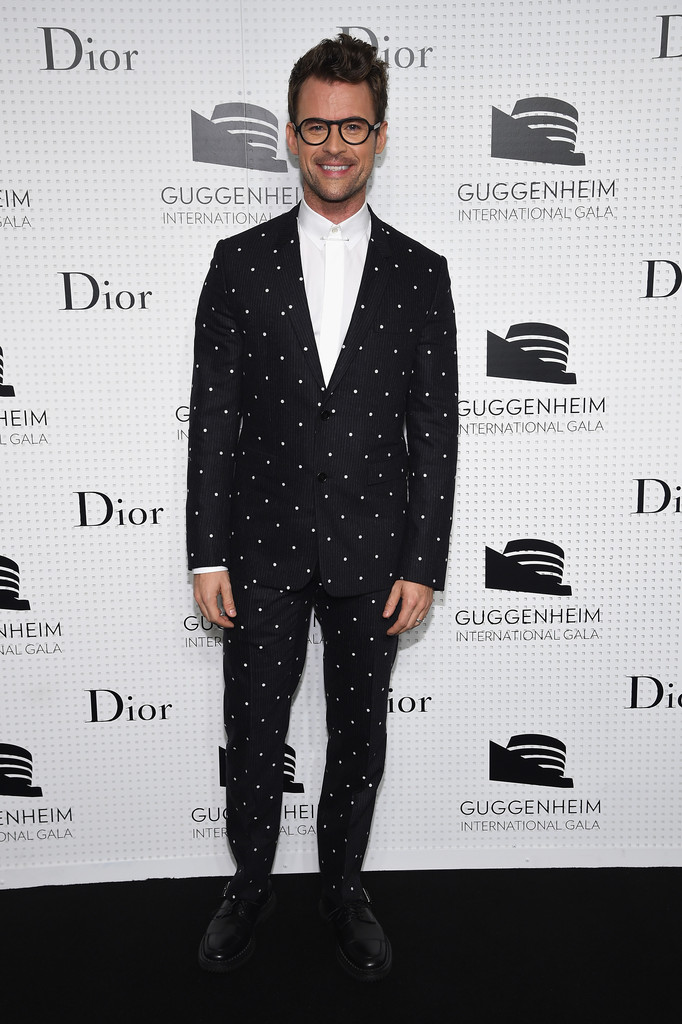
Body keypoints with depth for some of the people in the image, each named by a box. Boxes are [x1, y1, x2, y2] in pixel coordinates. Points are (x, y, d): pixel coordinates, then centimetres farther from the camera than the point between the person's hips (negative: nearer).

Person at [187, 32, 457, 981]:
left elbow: (434, 429, 0)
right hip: (263, 547, 0)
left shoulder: (420, 273, 2)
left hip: (372, 552, 1)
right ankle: (250, 886, 39)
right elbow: (211, 416, -1)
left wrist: (423, 564, -5)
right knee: (253, 737, 13)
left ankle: (344, 887, 39)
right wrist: (208, 554, -5)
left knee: (360, 738, 15)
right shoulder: (240, 262, 2)